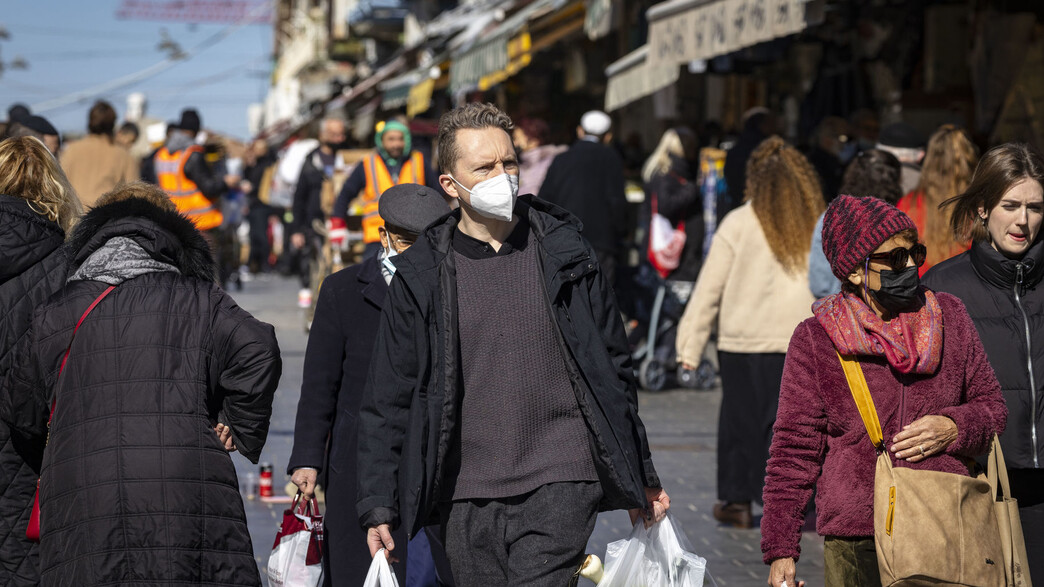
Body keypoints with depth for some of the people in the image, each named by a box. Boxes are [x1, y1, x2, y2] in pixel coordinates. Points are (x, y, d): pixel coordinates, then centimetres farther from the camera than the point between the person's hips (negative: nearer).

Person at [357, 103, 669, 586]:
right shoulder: (421, 276, 4)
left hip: (562, 482, -2)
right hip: (467, 499, 2)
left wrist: (642, 479, 13)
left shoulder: (564, 254, 5)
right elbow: (388, 399, 7)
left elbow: (613, 369, 11)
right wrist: (378, 505, 1)